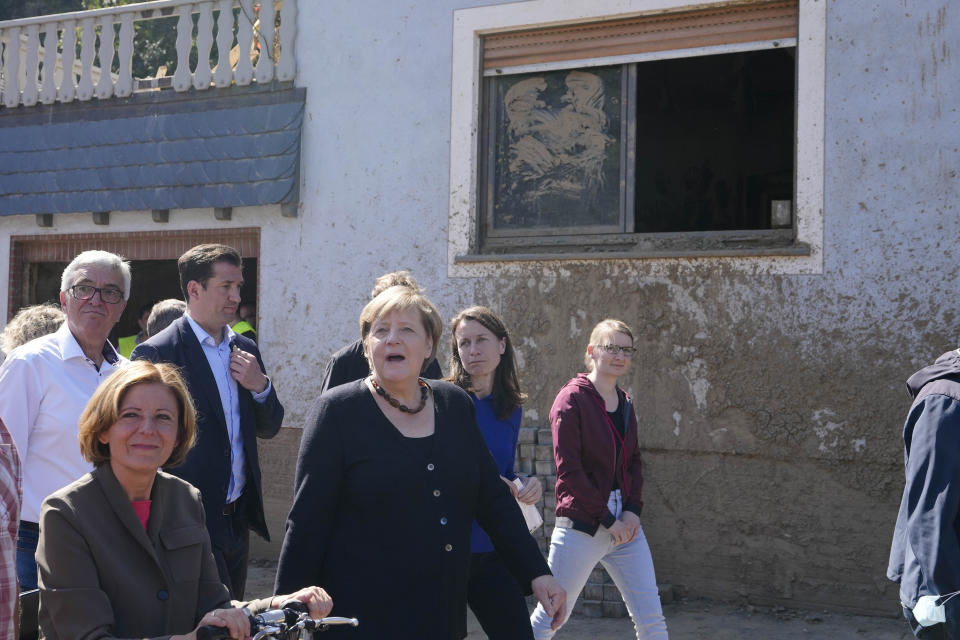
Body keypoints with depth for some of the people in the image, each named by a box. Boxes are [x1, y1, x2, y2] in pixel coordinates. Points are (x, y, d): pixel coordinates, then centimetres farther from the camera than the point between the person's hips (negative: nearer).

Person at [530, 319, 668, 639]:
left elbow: (634, 462, 15)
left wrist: (633, 510, -2)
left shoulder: (625, 403, 11)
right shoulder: (572, 398, -9)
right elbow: (568, 469, -14)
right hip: (581, 527, -6)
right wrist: (608, 519, -13)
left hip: (625, 526, 6)